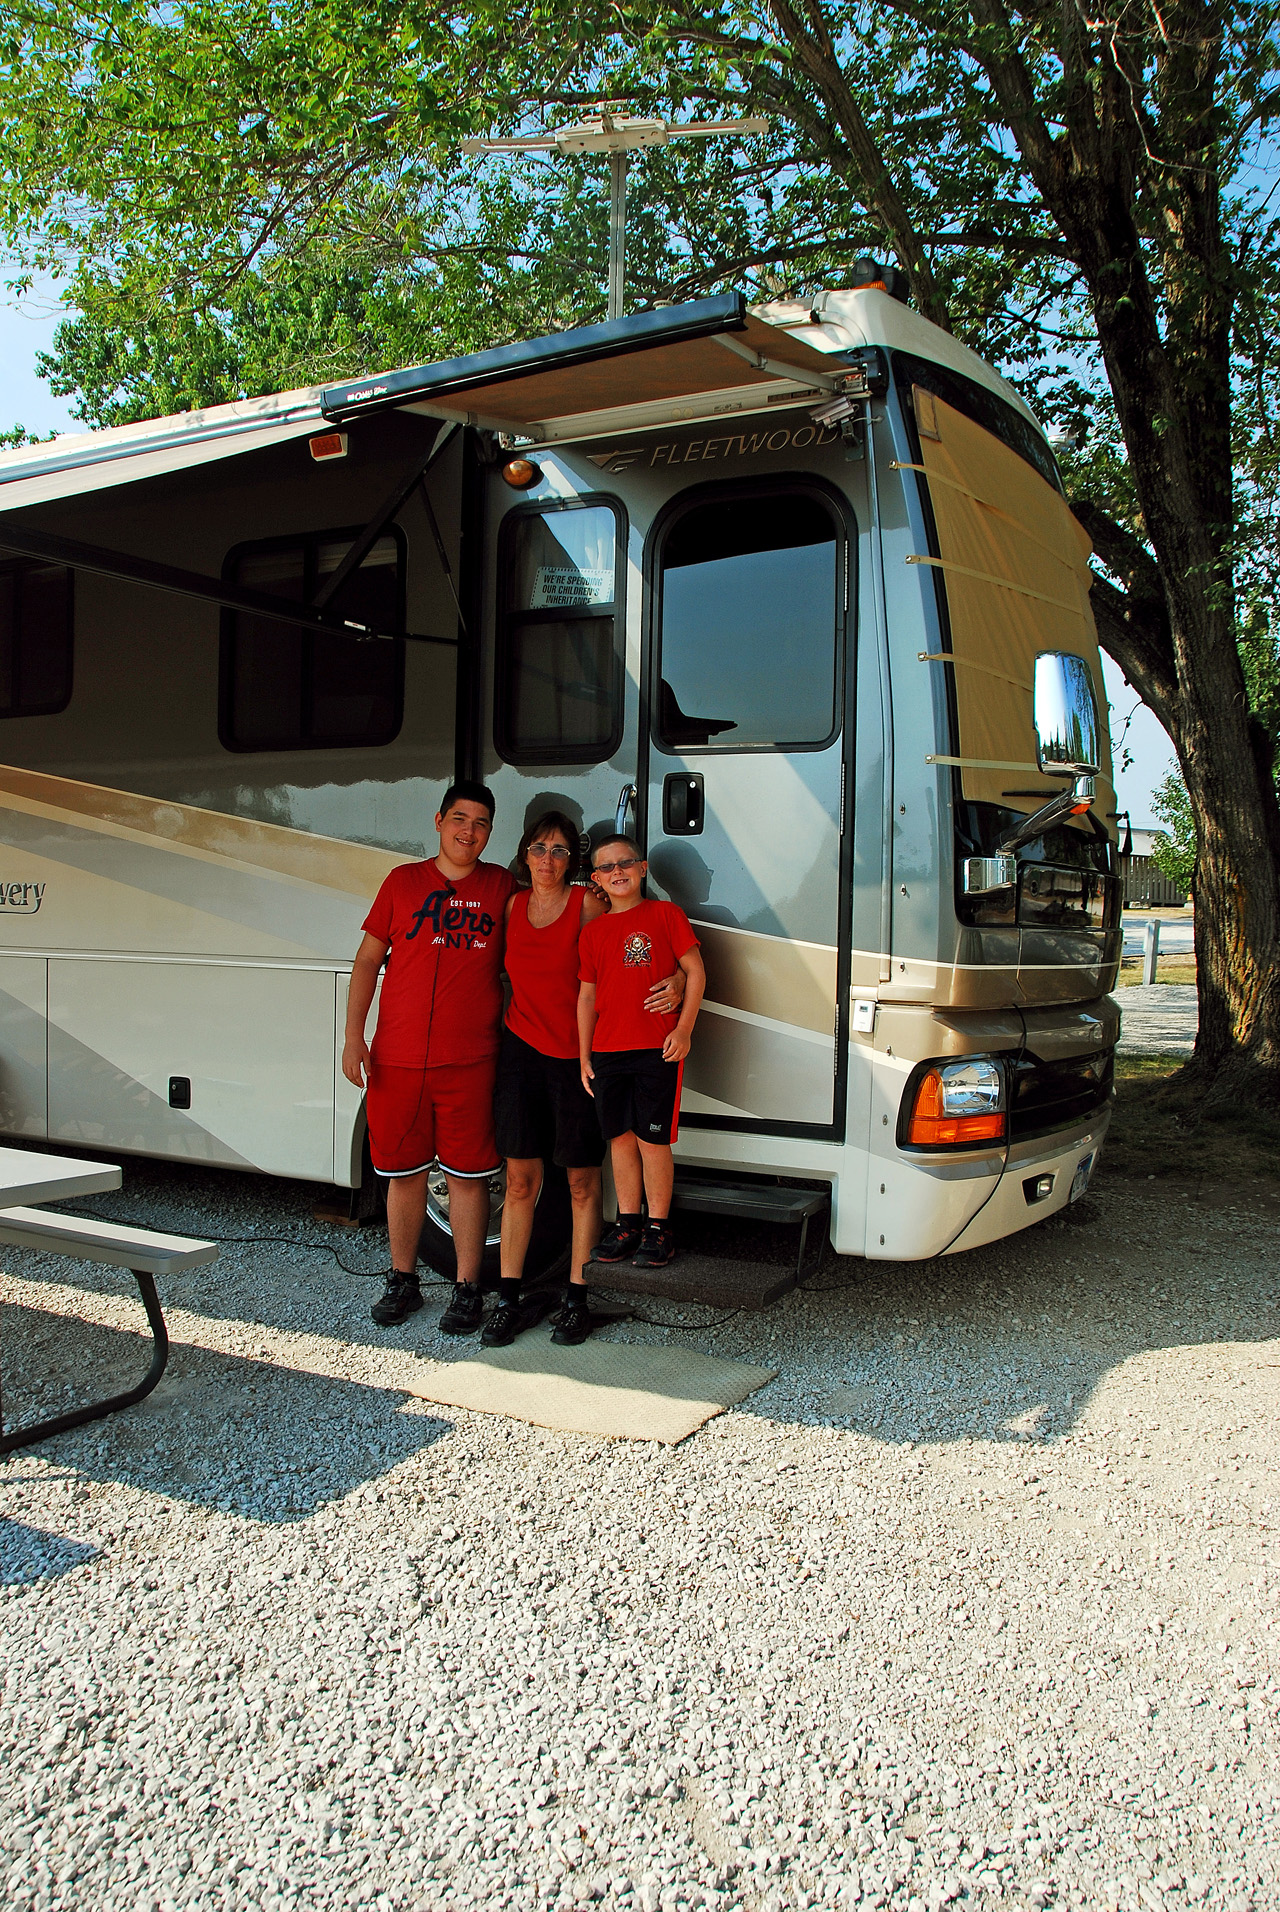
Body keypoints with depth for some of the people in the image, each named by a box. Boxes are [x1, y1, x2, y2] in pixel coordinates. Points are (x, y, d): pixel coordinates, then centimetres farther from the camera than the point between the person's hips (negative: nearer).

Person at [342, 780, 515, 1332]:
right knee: (404, 1172, 10)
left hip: (469, 1061, -1)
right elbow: (368, 960, 8)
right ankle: (402, 1281, 26)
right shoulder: (403, 881, 8)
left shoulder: (502, 887, 7)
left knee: (467, 1175, 3)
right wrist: (353, 1036, 1)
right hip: (395, 1059, 1)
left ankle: (467, 1289, 15)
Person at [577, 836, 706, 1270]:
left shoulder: (665, 914, 1)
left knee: (652, 1139, -2)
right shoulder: (593, 931, 12)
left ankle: (658, 1228, 9)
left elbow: (695, 972, 0)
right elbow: (587, 994, 15)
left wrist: (684, 1029, -9)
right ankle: (627, 1223, 20)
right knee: (620, 1138, 9)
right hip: (607, 1051, 4)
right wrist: (584, 1056, 12)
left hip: (658, 1049, -4)